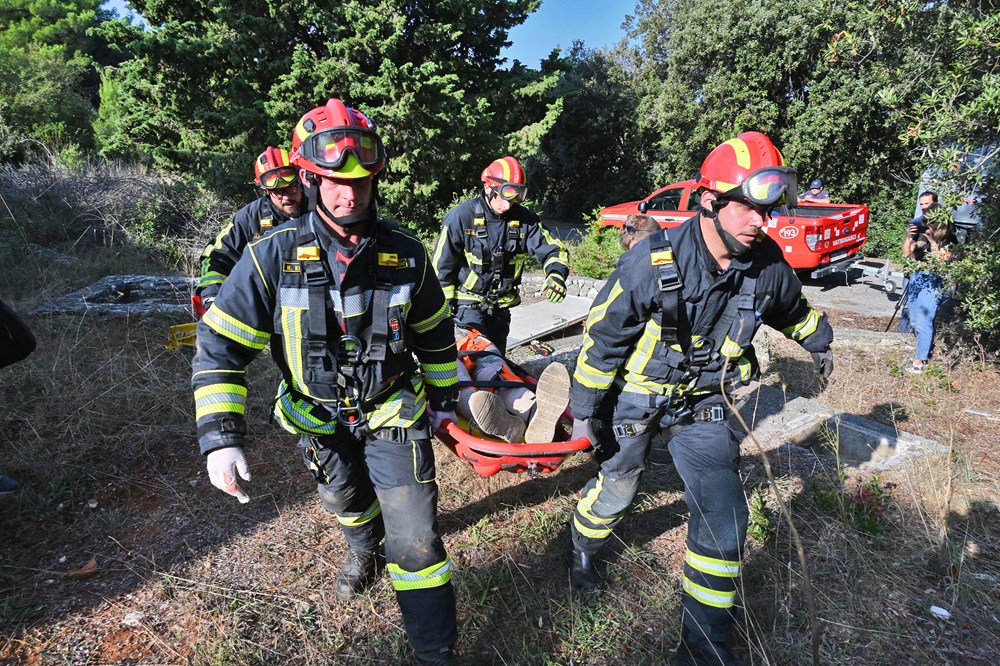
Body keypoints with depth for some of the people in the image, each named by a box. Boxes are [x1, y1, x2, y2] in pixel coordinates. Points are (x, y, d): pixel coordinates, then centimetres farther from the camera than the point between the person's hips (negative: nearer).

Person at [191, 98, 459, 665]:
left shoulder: (405, 253, -13)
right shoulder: (274, 256, -18)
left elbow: (435, 332, 2)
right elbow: (220, 345, -14)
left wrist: (443, 395, 8)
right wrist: (221, 437, -21)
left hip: (393, 412, -1)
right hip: (319, 419, 2)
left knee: (416, 538, -4)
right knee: (348, 502, 28)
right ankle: (365, 553, 63)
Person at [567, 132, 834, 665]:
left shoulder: (767, 264, -11)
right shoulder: (653, 261, -25)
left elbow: (791, 309, 15)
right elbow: (602, 336, -16)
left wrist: (818, 341, 32)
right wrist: (585, 410, -11)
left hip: (702, 403, 3)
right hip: (635, 396, -3)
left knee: (723, 519, -1)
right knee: (614, 492, 16)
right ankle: (583, 551, 52)